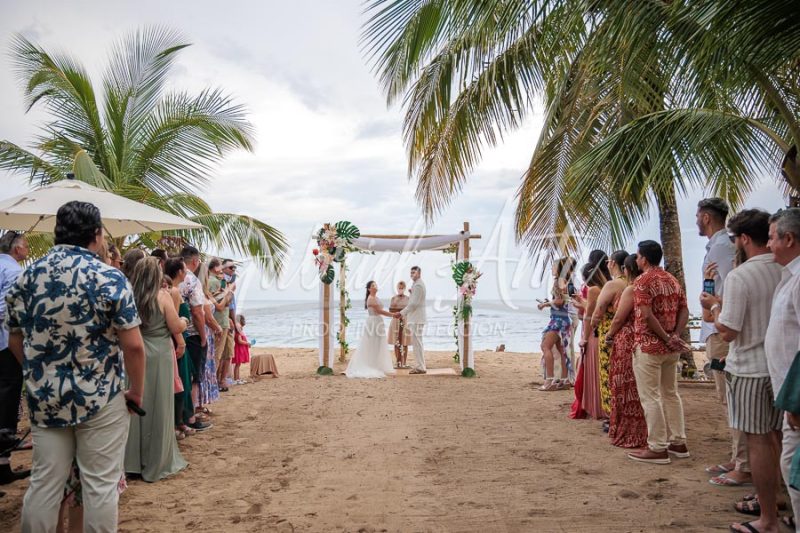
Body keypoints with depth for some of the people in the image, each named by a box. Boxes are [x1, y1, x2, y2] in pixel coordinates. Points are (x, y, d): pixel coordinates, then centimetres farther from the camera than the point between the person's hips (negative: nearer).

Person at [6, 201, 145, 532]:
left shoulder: (27, 277, 2)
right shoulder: (110, 279, -13)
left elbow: (15, 340, 10)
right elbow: (133, 346, -14)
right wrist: (137, 391, -1)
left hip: (44, 398, 5)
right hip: (100, 399, -4)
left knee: (44, 483, 15)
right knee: (100, 485, 7)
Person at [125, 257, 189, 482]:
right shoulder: (162, 295, -8)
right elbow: (176, 328, -6)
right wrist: (184, 321, 15)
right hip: (158, 356, -4)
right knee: (158, 408, 5)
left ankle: (133, 461, 22)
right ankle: (156, 464, 15)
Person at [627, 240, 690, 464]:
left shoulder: (642, 281, -12)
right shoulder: (672, 280, 13)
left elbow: (646, 315, -22)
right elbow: (684, 311, 8)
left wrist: (666, 338, -15)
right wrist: (675, 336, -2)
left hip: (649, 346, -8)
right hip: (671, 349, 8)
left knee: (650, 397, -2)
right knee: (671, 393, 17)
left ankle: (657, 448, 2)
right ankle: (678, 442, 23)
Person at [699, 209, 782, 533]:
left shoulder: (739, 276, -17)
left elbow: (727, 332, -18)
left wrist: (714, 306, 0)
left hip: (750, 368, -6)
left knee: (757, 442, 2)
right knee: (778, 438, 17)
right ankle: (775, 501, 28)